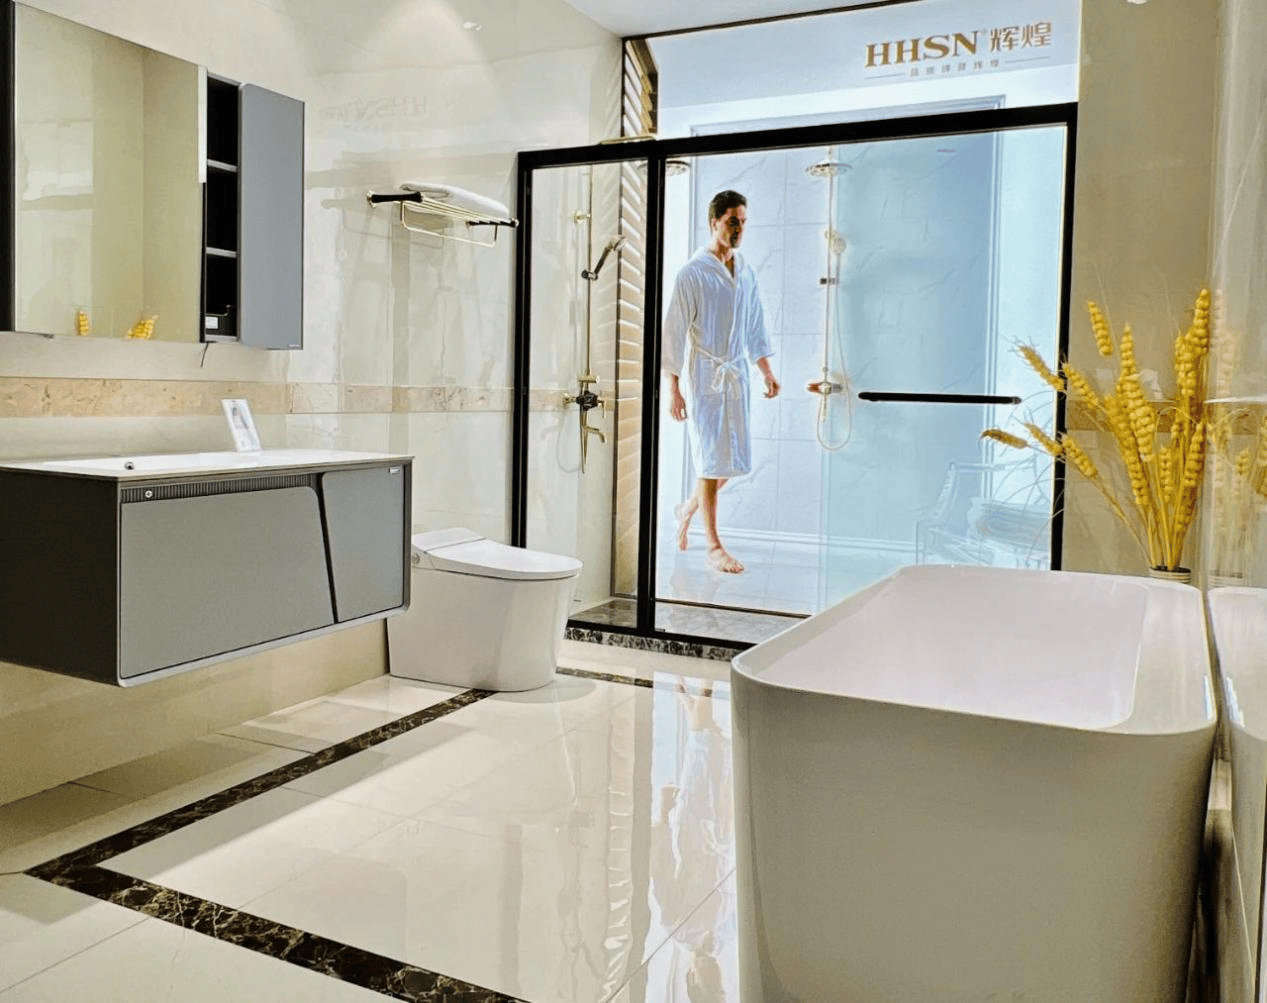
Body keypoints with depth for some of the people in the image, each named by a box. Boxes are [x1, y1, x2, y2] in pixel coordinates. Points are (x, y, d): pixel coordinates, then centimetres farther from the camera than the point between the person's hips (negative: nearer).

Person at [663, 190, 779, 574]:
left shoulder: (746, 271, 10)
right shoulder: (692, 272, -9)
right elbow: (674, 333, -10)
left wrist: (767, 372, 14)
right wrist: (674, 389, -13)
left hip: (736, 373, 6)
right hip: (702, 375, -6)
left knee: (735, 458, 8)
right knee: (712, 459, -5)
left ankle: (687, 509, 33)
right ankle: (713, 546, 3)